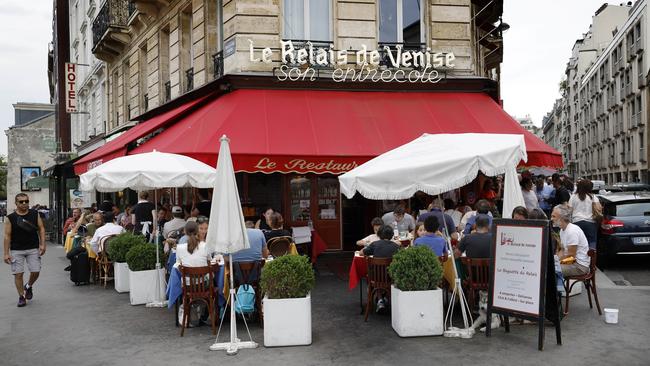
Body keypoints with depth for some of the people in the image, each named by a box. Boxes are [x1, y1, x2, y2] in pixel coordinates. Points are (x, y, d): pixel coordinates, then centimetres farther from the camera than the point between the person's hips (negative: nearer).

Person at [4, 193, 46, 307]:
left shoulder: (35, 214, 3)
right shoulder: (11, 218, -2)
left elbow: (41, 229, 5)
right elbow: (7, 236, -2)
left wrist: (42, 244, -6)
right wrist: (6, 253, -6)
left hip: (33, 249, 1)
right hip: (16, 250, -1)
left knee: (36, 271, -2)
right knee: (18, 273, -1)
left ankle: (28, 286, 29)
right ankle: (21, 297, 12)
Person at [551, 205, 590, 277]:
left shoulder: (572, 231, -21)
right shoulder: (562, 230, 10)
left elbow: (571, 255, -20)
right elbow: (562, 250, 19)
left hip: (580, 265, -10)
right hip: (571, 261, 10)